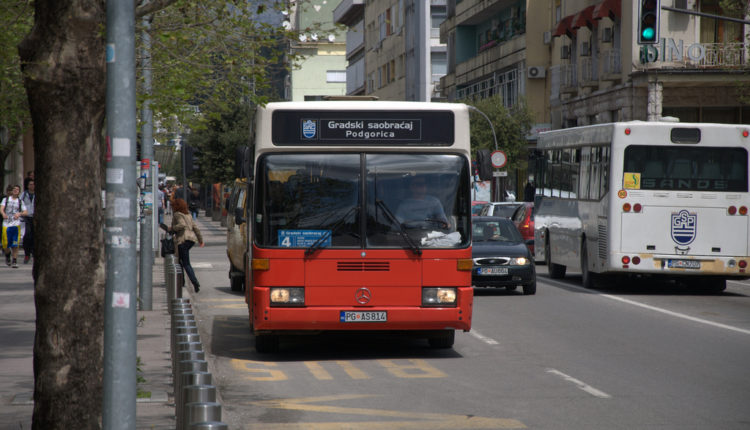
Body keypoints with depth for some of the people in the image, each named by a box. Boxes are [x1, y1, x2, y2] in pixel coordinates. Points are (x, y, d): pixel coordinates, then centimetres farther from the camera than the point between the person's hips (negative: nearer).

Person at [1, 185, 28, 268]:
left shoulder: (20, 202, 11)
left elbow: (25, 213, 4)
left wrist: (19, 214, -18)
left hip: (16, 224, 0)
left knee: (15, 245, -8)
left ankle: (15, 261, -1)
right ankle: (7, 255, 31)